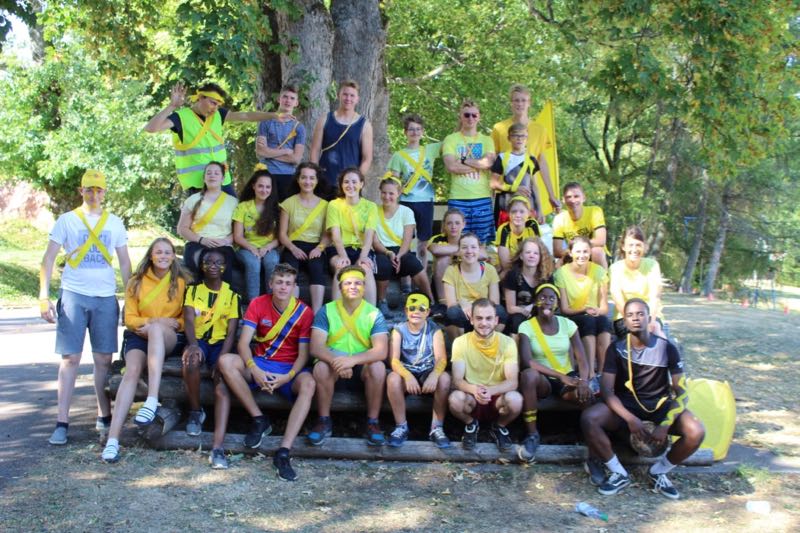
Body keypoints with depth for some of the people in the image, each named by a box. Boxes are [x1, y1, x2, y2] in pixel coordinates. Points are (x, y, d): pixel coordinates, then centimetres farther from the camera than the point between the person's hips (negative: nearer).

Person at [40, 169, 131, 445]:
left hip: (106, 297, 2)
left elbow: (124, 262, 14)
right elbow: (49, 259, 1)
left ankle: (104, 416, 13)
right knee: (70, 358, -4)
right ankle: (62, 422, 0)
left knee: (104, 359, 3)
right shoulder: (67, 220, 4)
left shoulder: (115, 223, 11)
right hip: (73, 295, -2)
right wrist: (44, 297, -9)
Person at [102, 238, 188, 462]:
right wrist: (151, 321, -13)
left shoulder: (181, 282, 9)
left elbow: (186, 318, 10)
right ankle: (112, 440, -38)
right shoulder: (136, 282, 10)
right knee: (132, 369, -31)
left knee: (156, 329, -38)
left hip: (169, 338, -1)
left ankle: (152, 401, -48)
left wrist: (156, 324, -7)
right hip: (139, 336, 1)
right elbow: (130, 318, 8)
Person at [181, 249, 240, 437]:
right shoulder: (193, 289, 6)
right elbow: (189, 321, -7)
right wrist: (193, 345, -29)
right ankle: (196, 411, -10)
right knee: (191, 361, -35)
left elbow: (231, 332, -2)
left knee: (222, 382, -26)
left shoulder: (231, 294, 5)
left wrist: (222, 358, -20)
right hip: (198, 340, 1)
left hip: (220, 342, 0)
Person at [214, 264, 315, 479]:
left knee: (308, 384, -35)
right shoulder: (258, 304, -1)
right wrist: (255, 370, -29)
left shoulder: (304, 312, -4)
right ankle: (259, 419, -18)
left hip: (290, 368, -1)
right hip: (259, 365, 2)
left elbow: (303, 354, -5)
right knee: (226, 361, -28)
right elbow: (244, 343, -11)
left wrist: (288, 377, -24)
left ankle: (283, 452, -39)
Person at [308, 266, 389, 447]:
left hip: (362, 366, 0)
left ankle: (373, 422, -14)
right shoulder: (327, 311, -3)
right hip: (334, 364, 0)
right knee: (321, 366, -32)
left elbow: (381, 351, -17)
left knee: (378, 367, -31)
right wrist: (335, 361, -35)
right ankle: (324, 421, -13)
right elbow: (316, 347, -13)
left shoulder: (374, 314, -4)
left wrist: (352, 360, -35)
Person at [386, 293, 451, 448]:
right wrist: (408, 376, -37)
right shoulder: (399, 330, -3)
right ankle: (401, 426, -17)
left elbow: (441, 358, -15)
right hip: (406, 373, 0)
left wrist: (434, 375, -38)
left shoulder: (434, 330, -2)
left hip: (428, 374, 0)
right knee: (392, 378, -33)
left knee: (444, 378, -31)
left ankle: (437, 428, -18)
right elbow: (394, 360, -16)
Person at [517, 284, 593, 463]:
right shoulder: (526, 326, -7)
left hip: (568, 378, 2)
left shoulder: (568, 324, 1)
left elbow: (582, 359, -4)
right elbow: (526, 362, -20)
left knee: (586, 394, -32)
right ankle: (532, 435, -23)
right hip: (542, 380, -1)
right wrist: (560, 376, -27)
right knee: (529, 374, -37)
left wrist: (583, 380, -26)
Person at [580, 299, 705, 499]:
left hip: (659, 406, 0)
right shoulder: (617, 348, -6)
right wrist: (630, 419, -28)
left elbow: (681, 392, -8)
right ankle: (619, 474, -8)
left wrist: (665, 425, -23)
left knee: (696, 432, -28)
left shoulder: (667, 348, -7)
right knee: (588, 419, -29)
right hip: (626, 405, 0)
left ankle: (658, 472, 0)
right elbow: (607, 389, -12)